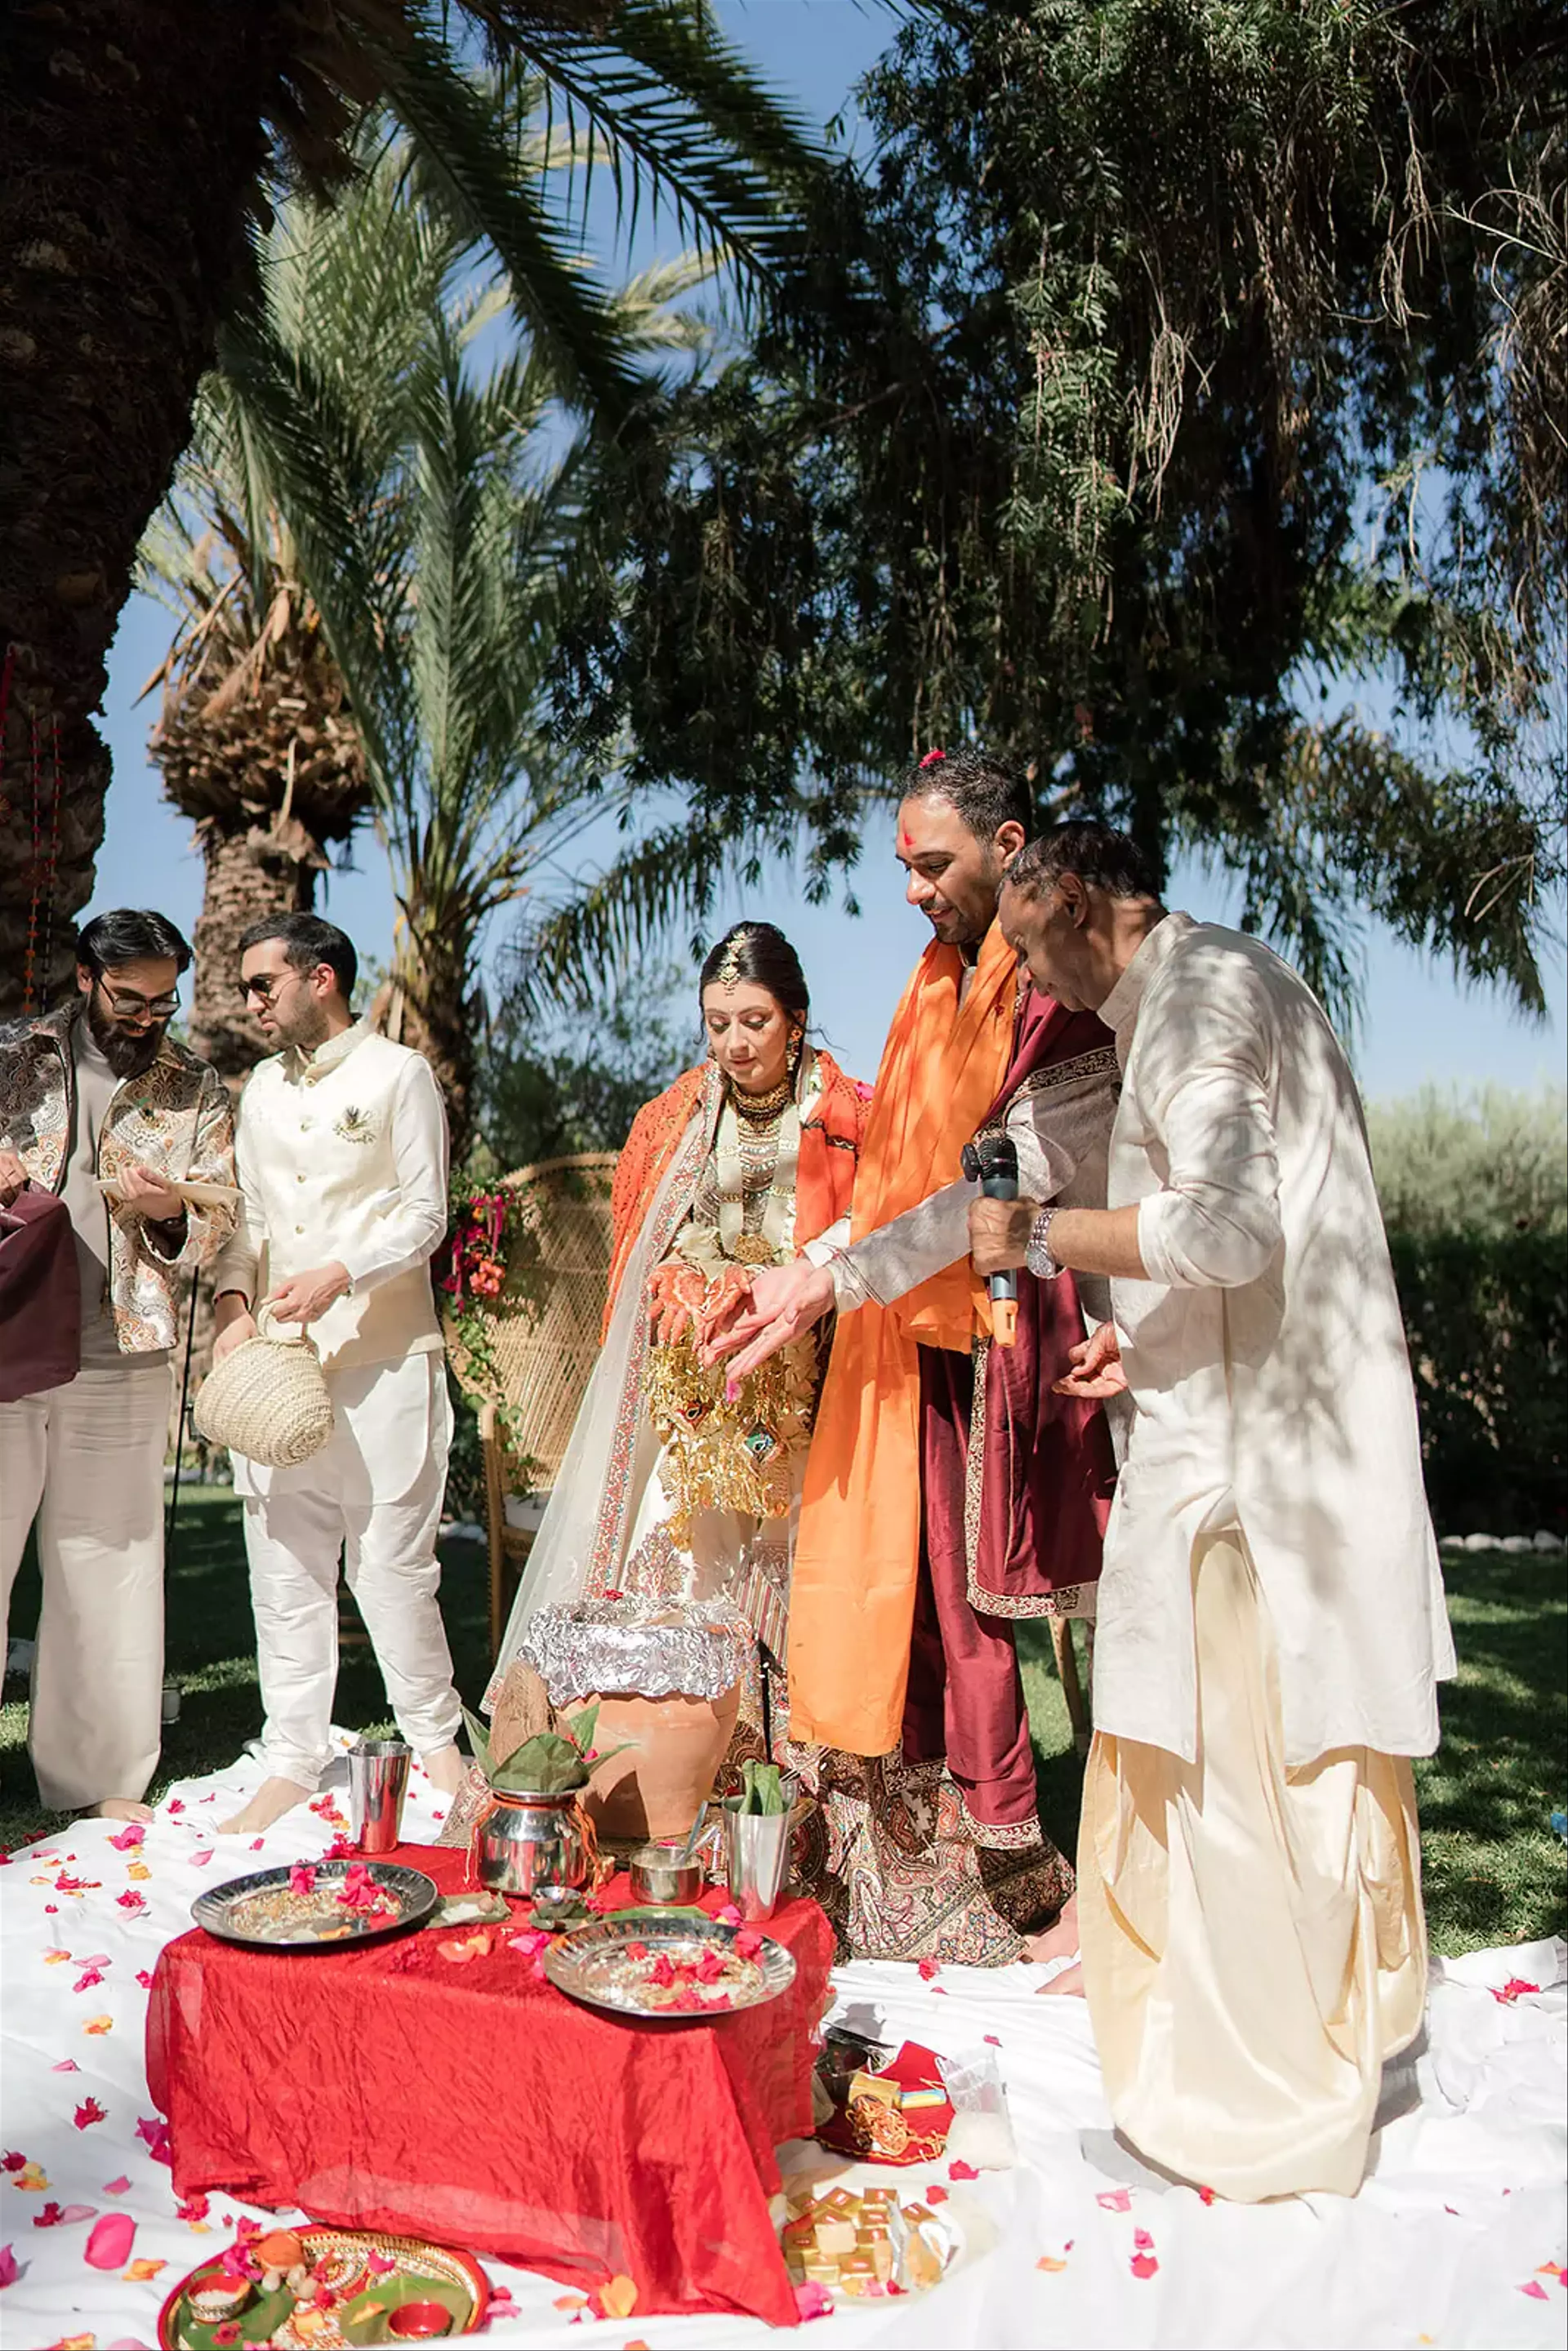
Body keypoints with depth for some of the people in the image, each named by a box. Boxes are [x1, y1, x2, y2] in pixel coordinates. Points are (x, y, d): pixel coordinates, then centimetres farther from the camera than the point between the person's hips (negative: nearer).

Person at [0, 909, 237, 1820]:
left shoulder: (198, 1092, 9)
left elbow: (218, 1226, 9)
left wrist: (170, 1215, -13)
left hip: (123, 1363, 1)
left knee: (108, 1567, 7)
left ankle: (102, 1775, 20)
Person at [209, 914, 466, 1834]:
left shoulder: (399, 1074, -1)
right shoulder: (264, 1086, 17)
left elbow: (425, 1217, -4)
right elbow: (249, 1212, 17)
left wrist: (340, 1275, -19)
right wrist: (234, 1297, -1)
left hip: (384, 1359, -5)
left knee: (393, 1560, 0)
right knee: (285, 1566, 6)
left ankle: (436, 1739, 18)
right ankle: (294, 1759, 17)